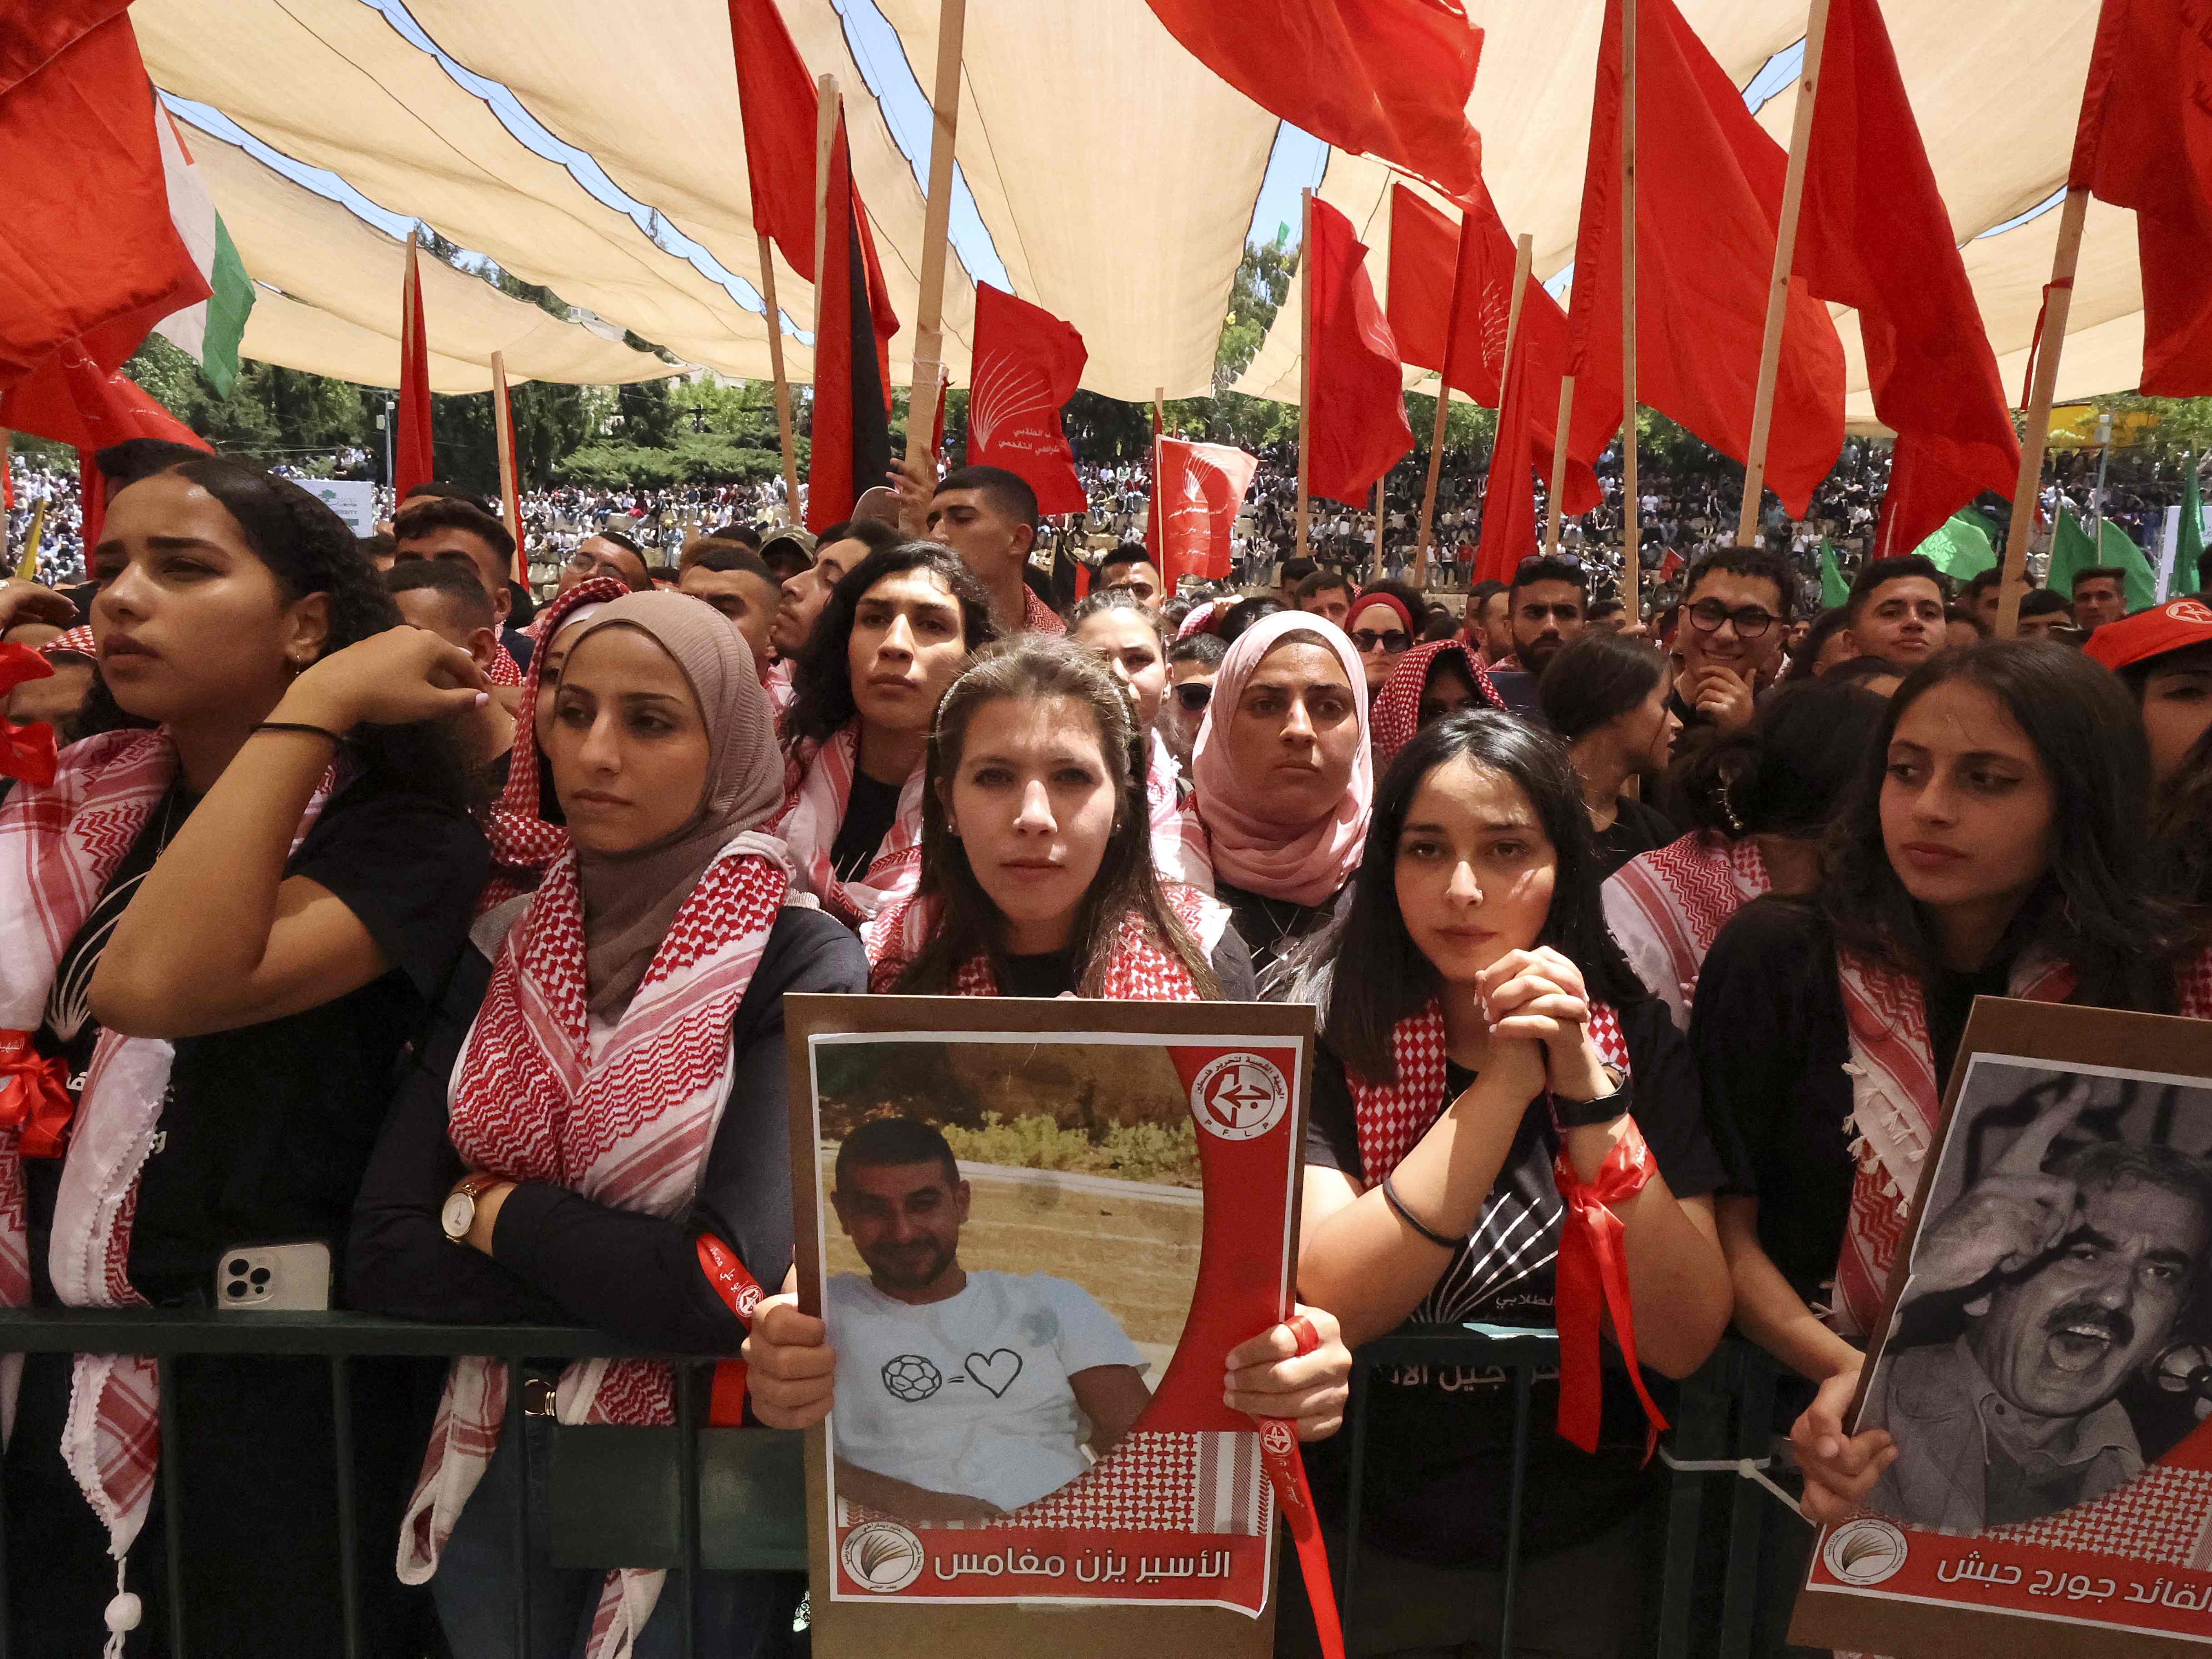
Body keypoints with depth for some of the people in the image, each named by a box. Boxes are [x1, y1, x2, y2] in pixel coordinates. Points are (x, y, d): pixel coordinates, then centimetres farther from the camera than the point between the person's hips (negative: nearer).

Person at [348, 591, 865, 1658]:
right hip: (498, 1450, 4)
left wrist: (497, 1214, -13)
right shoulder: (503, 949, -2)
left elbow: (737, 1287, -27)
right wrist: (624, 1278, -20)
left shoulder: (800, 962, -18)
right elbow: (383, 1253, -9)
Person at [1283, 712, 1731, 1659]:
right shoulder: (1326, 1042, -13)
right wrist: (1508, 1081, -27)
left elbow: (1684, 1341, -15)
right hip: (1365, 1544, -1)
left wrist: (1586, 1088, -26)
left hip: (1581, 1552, 2)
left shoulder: (1640, 1042, -8)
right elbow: (1328, 1303, -24)